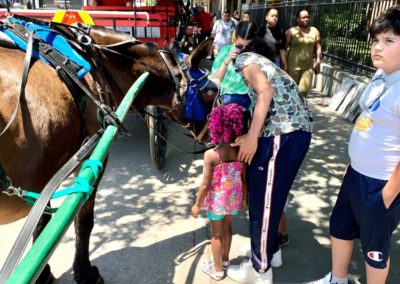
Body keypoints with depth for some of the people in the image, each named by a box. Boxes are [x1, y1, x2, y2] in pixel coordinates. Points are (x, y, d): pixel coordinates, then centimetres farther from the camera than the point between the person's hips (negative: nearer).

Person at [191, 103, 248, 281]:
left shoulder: (211, 155, -25)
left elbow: (205, 185, -20)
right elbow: (245, 180, -4)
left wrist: (197, 204, -6)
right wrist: (244, 198, 13)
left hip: (217, 200, -4)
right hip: (234, 198, 4)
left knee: (216, 233, 16)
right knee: (227, 228, 26)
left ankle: (217, 269, 32)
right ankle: (224, 260, 46)